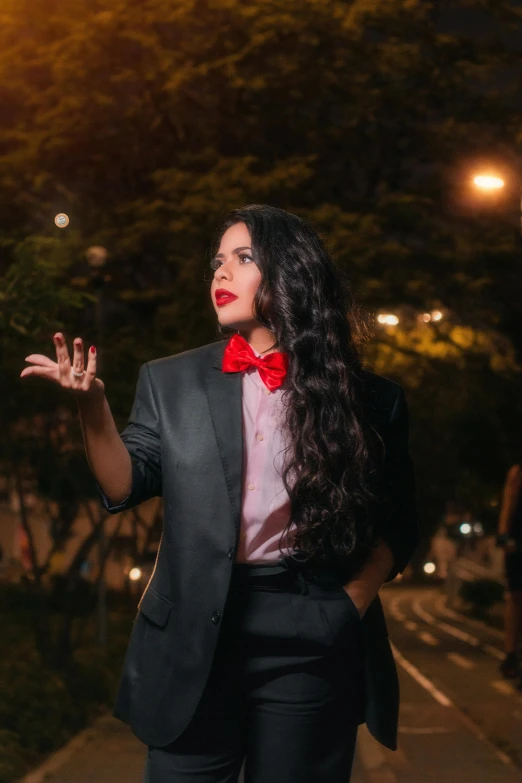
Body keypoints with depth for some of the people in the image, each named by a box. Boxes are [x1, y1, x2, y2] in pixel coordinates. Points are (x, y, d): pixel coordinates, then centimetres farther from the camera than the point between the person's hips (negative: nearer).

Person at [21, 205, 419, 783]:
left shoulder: (366, 395, 2)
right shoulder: (170, 380, 6)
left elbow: (397, 524, 8)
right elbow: (125, 488, 0)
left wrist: (353, 604, -5)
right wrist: (92, 406, -14)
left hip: (311, 643, -1)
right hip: (195, 637, 1)